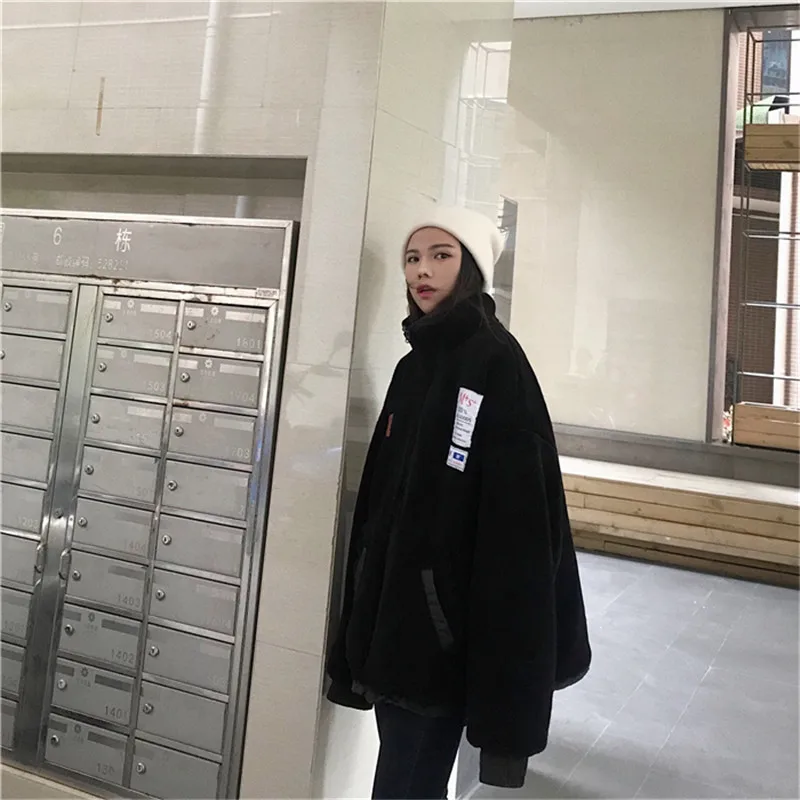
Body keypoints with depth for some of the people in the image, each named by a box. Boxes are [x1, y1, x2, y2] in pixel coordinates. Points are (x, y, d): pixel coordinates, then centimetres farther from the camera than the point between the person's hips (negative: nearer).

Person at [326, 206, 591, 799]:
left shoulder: (496, 361, -12)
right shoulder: (414, 364, 11)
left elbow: (516, 510, -19)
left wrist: (505, 661, -21)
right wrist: (365, 620, 14)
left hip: (446, 627, -7)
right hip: (393, 611, 7)